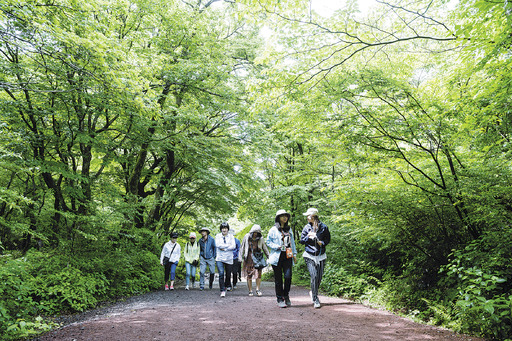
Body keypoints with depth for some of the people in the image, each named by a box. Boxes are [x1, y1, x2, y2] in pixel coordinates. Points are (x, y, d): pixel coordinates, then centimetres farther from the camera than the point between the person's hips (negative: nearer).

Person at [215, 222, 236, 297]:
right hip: (220, 258, -1)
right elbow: (218, 245, -10)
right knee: (221, 273, -15)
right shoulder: (218, 236, 5)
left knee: (228, 274, 8)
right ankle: (222, 290, -11)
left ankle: (225, 286, 32)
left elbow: (233, 246, -6)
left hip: (229, 259, 2)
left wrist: (224, 248, -13)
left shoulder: (231, 236, 6)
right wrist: (228, 245, -9)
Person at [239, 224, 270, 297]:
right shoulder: (246, 237, 3)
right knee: (249, 275, 1)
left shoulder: (261, 238, 6)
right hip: (249, 258, -1)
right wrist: (240, 257, 3)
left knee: (258, 274, -9)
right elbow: (242, 247, 8)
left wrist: (269, 257, 12)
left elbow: (265, 248, 15)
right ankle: (250, 291, 9)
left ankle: (258, 289, 0)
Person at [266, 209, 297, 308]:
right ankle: (280, 299, 11)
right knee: (278, 279, 2)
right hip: (277, 257, -3)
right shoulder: (273, 229, 0)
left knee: (288, 276, -8)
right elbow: (268, 242, 0)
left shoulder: (289, 229, 16)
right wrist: (277, 247, -13)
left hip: (287, 256, 3)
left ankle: (286, 296, 13)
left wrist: (294, 254, 17)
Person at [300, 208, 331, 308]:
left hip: (320, 255, 1)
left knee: (319, 277, 5)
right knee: (314, 276, -12)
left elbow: (328, 239, 11)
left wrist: (322, 242, -9)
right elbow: (301, 241, 7)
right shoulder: (307, 227, 4)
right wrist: (308, 237, -11)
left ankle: (313, 292, 34)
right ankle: (316, 300, -4)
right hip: (309, 255, -1)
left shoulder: (323, 227, 0)